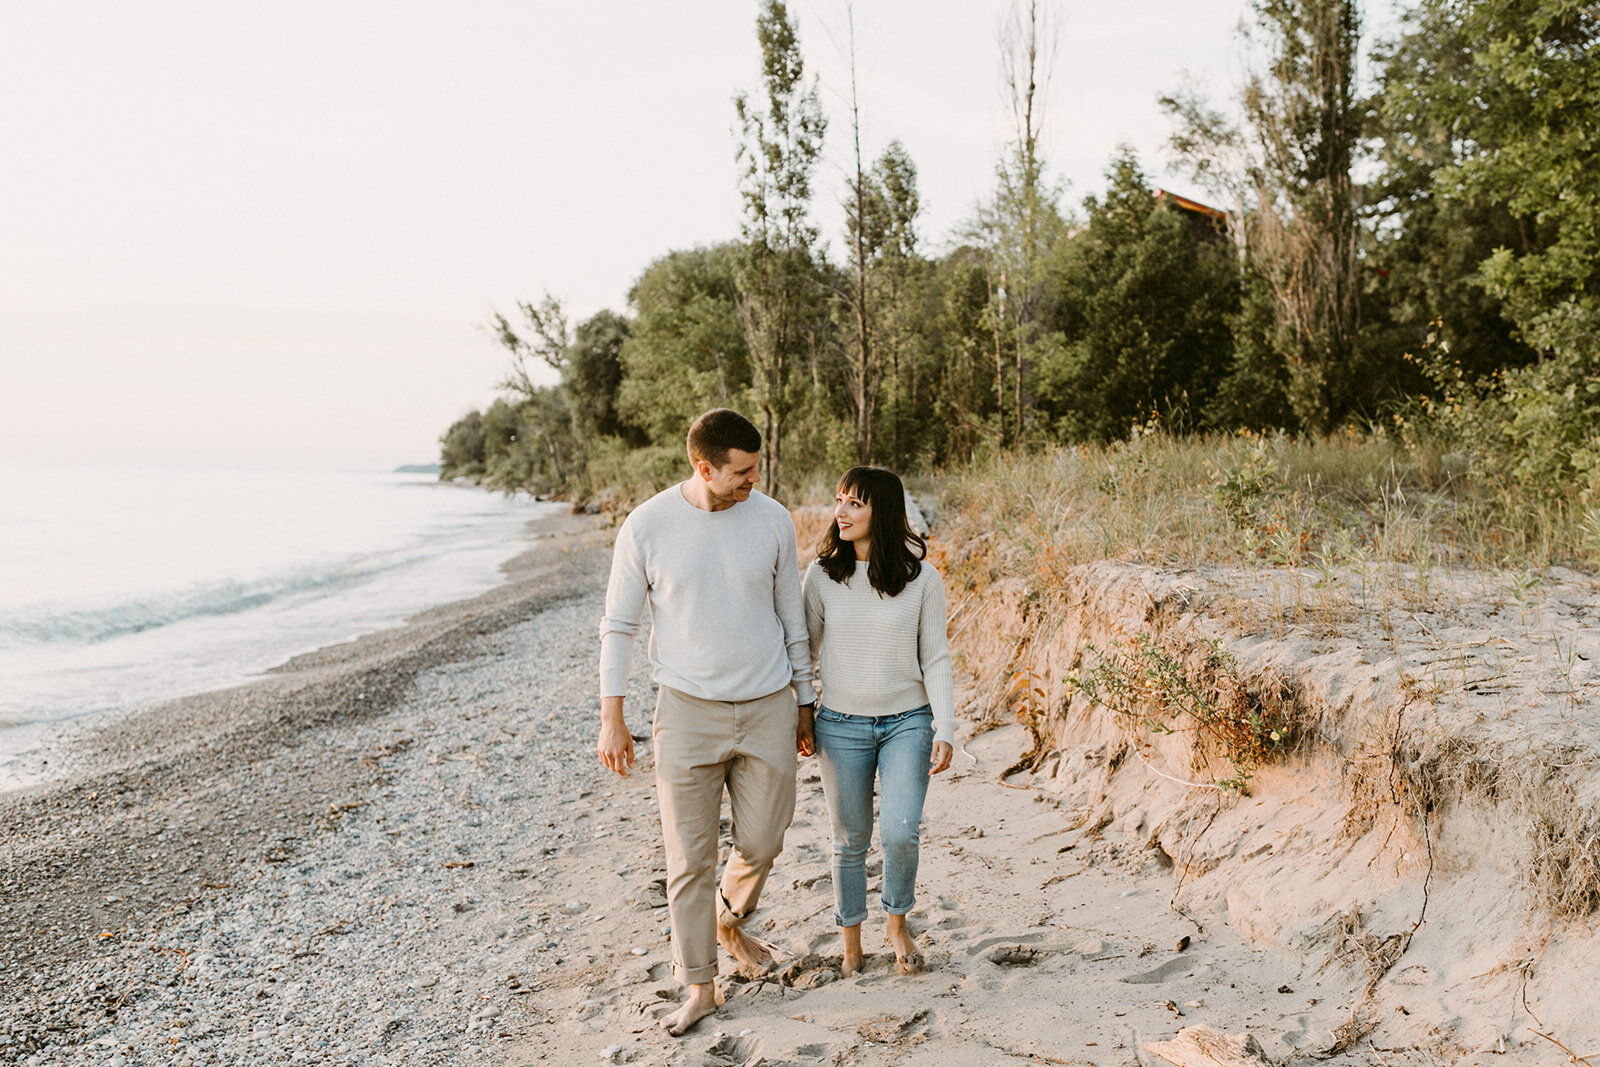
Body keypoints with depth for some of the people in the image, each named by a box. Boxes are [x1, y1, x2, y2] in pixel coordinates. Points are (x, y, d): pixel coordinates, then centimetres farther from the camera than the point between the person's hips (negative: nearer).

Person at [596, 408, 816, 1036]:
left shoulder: (772, 520, -2)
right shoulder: (646, 527, -8)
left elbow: (791, 616, 8)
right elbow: (618, 626, -1)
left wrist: (804, 704, 11)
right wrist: (611, 719, -3)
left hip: (768, 708, 2)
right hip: (688, 710, -2)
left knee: (762, 842, 8)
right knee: (690, 859, 3)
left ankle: (729, 921, 41)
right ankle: (699, 987, 20)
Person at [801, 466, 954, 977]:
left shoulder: (921, 578, -6)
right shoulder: (821, 575, -3)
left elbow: (935, 659, -1)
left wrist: (945, 731, -6)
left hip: (907, 722, -1)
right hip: (841, 724, 1)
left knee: (900, 833, -12)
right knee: (851, 840, 8)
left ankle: (897, 923, 16)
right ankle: (850, 941, 29)